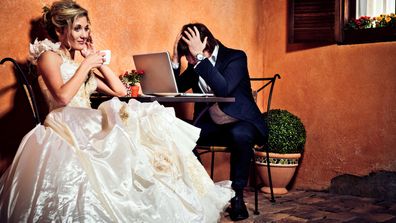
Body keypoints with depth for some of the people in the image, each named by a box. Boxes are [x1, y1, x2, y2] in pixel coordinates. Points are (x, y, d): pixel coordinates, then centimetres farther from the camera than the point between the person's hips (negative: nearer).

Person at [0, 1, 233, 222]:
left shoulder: (83, 64, 25)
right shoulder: (49, 56, 3)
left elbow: (120, 90, 16)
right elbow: (62, 97, -16)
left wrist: (96, 60, 14)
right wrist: (86, 65, -6)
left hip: (88, 127, 7)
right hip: (67, 128, -7)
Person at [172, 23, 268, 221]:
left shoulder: (235, 57, -15)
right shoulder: (196, 64, 4)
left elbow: (223, 89, -33)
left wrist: (199, 56, -33)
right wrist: (175, 58, -10)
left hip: (239, 122, -5)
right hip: (210, 124, 5)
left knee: (240, 135, -40)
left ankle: (237, 194, -21)